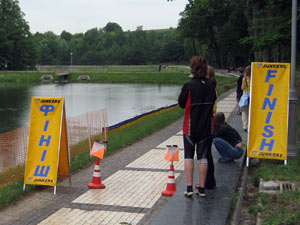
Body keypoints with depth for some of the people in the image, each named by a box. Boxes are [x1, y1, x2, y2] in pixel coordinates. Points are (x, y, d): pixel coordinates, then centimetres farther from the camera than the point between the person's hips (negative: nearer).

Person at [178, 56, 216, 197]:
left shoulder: (189, 85, -13)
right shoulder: (210, 85, -1)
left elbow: (181, 103, -4)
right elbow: (213, 101, 9)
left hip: (190, 126, -3)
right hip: (206, 126, 3)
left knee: (188, 156, 7)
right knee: (203, 157, 9)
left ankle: (189, 187, 2)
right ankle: (202, 188, 13)